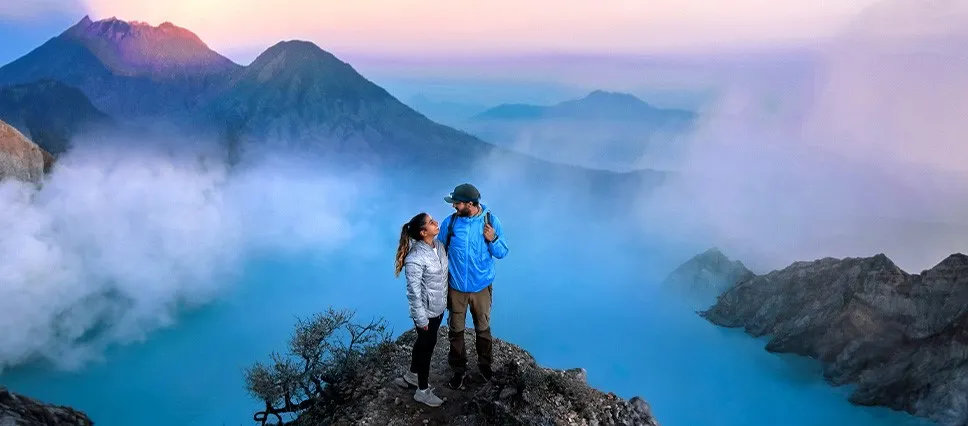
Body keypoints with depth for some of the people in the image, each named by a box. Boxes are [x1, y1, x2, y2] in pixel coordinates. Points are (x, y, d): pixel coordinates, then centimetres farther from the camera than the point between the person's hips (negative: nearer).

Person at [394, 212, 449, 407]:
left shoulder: (439, 246, -4)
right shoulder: (415, 258, -29)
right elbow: (414, 292, -23)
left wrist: (447, 300, 16)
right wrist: (421, 319, -17)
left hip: (439, 307, 8)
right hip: (427, 312, -8)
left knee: (424, 342, 25)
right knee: (427, 346, 9)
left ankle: (412, 374, 49)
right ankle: (423, 391, 30)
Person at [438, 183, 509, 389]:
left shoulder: (491, 221, -12)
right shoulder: (450, 222, -11)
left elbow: (502, 253, -5)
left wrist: (493, 239, -25)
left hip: (481, 287, 0)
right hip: (456, 287, 1)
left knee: (483, 327, 19)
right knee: (456, 330, 14)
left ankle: (484, 363, 43)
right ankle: (458, 368, 35)